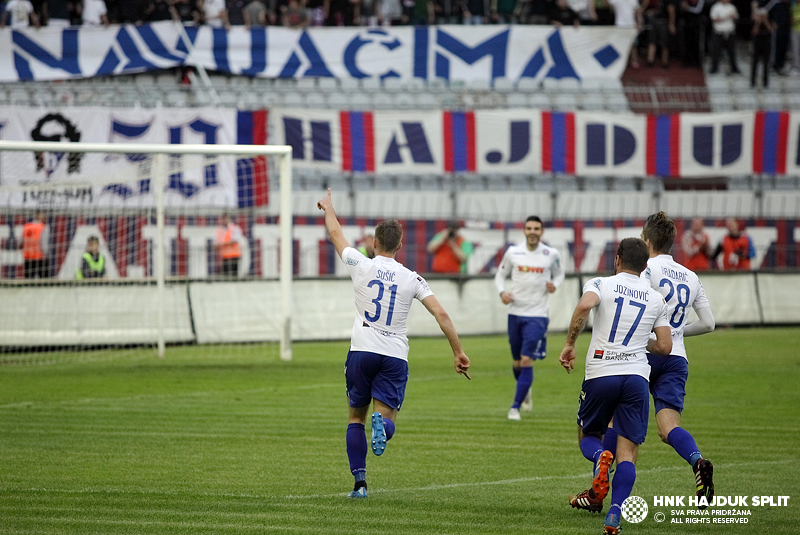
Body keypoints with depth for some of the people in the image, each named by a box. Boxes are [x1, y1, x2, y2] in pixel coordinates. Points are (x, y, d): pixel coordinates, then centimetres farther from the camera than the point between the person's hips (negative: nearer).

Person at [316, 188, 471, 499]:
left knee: (356, 418, 14)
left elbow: (336, 234, 17)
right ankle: (382, 423, -37)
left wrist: (328, 206, 36)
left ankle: (359, 482, 4)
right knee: (385, 419, 1)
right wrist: (458, 352, 3)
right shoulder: (412, 279, 3)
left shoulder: (361, 266, 0)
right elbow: (441, 314, -2)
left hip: (362, 352, 0)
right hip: (395, 357, 0)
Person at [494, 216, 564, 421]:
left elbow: (559, 274, 16)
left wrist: (554, 285, -6)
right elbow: (500, 275, 13)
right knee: (517, 361, 12)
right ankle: (525, 391, 43)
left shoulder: (551, 254, 0)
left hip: (538, 314, -2)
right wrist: (502, 292, -7)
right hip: (515, 313, 2)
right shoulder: (513, 252, 2)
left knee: (527, 361, -13)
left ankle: (515, 407, -8)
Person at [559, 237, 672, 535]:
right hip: (636, 376, 1)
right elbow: (664, 346, 11)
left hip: (600, 375, -1)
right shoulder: (656, 299, 13)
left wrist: (570, 344, -9)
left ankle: (600, 457, -17)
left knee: (587, 437, 19)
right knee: (628, 451, -1)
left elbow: (585, 305, -19)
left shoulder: (601, 284, 4)